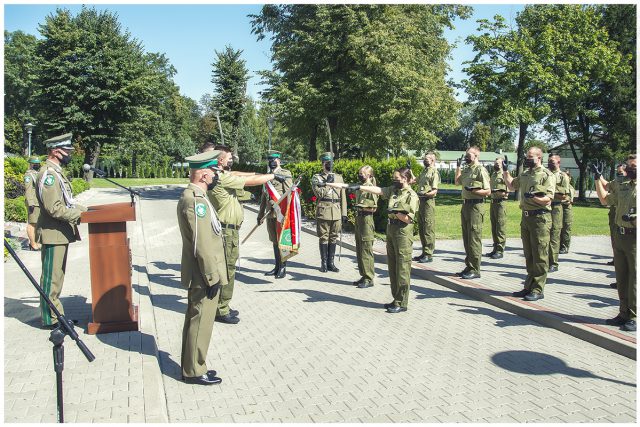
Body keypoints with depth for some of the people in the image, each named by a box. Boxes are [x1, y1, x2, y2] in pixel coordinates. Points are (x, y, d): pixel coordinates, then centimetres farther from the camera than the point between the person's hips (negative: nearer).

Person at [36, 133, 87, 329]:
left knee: (56, 277, 16)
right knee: (52, 278, -1)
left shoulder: (57, 172, 15)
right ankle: (50, 319, 8)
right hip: (53, 235, -10)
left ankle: (55, 314, 26)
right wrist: (80, 216, -20)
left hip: (61, 234, 10)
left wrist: (86, 209, 11)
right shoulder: (48, 174, -17)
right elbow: (54, 208, -24)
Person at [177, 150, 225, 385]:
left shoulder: (193, 196, 11)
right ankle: (194, 371, 15)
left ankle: (191, 366, 32)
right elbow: (201, 244, -24)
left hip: (198, 276, 10)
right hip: (203, 276, -10)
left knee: (195, 320, 19)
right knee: (201, 322, 2)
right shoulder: (195, 201, -22)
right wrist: (212, 277, -21)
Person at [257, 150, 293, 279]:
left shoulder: (285, 174, -2)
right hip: (270, 214, 6)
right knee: (274, 241, 11)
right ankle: (277, 267, 19)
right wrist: (260, 214, 17)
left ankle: (283, 268, 6)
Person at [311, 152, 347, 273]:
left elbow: (343, 197, 11)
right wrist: (327, 183, -12)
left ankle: (331, 262, 14)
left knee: (333, 238, 7)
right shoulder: (316, 178, 5)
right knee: (323, 238, 0)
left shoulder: (339, 177, 14)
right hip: (323, 211, -3)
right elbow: (318, 193, -9)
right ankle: (324, 263, 8)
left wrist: (344, 213, 6)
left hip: (336, 212, 3)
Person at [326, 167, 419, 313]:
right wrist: (358, 187, 3)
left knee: (402, 269, -3)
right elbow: (375, 189, 8)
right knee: (393, 268, 12)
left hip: (403, 233, -8)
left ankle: (402, 303, 5)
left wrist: (395, 212, -17)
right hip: (391, 230, 8)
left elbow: (408, 219, -12)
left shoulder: (411, 196, -10)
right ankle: (396, 299, 22)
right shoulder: (393, 190, 12)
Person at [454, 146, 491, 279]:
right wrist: (458, 166, 25)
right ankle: (469, 266, 23)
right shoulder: (466, 170, 14)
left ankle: (475, 270, 0)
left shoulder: (480, 170, -11)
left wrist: (473, 190, -24)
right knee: (466, 238, 14)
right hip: (465, 205, 9)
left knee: (474, 239, -6)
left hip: (475, 206, -9)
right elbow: (457, 181, 31)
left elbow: (488, 191, -14)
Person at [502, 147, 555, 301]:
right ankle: (529, 287, 22)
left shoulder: (547, 175, -7)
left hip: (540, 218, -7)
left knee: (539, 256, -3)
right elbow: (512, 185, 30)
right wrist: (505, 172, 20)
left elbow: (548, 199, -15)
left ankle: (538, 290, 3)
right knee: (528, 255, 13)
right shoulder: (525, 174, 15)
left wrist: (533, 197, -30)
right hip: (526, 217, 8)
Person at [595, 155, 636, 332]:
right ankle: (624, 314, 22)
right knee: (621, 278, 12)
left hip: (634, 237, -7)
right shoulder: (623, 186, 15)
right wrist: (598, 179, 22)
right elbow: (605, 199, 25)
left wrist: (635, 216, -28)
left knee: (634, 278, -3)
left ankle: (634, 317, 5)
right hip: (620, 236, 7)